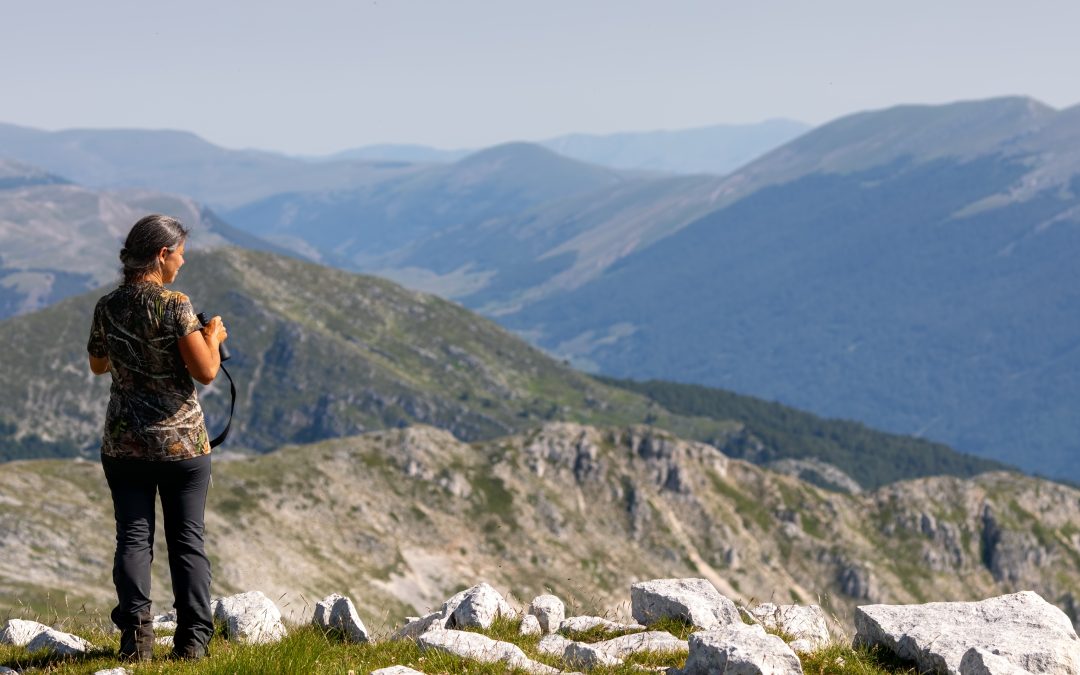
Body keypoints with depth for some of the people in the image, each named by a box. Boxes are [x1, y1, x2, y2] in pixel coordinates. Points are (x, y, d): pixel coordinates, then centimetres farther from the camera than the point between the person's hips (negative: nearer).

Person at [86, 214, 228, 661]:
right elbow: (206, 371, -16)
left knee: (133, 537, 5)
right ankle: (192, 640, 5)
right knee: (187, 539, 5)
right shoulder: (175, 306, -14)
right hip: (181, 440, -3)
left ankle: (136, 636, -5)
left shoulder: (108, 308, 1)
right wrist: (212, 338, 2)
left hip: (123, 443, 3)